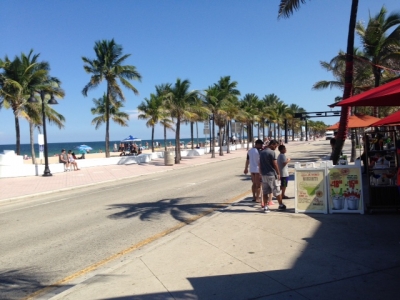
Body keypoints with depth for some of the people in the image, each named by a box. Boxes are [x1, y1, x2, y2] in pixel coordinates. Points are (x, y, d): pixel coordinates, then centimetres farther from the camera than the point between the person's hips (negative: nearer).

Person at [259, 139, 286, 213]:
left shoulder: (261, 152, 11)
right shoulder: (272, 152, -12)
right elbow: (275, 164, -14)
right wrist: (278, 173, -4)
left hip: (263, 174, 7)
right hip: (271, 174, -6)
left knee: (265, 191, 8)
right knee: (276, 191, 7)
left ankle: (265, 207, 5)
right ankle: (281, 205, 19)